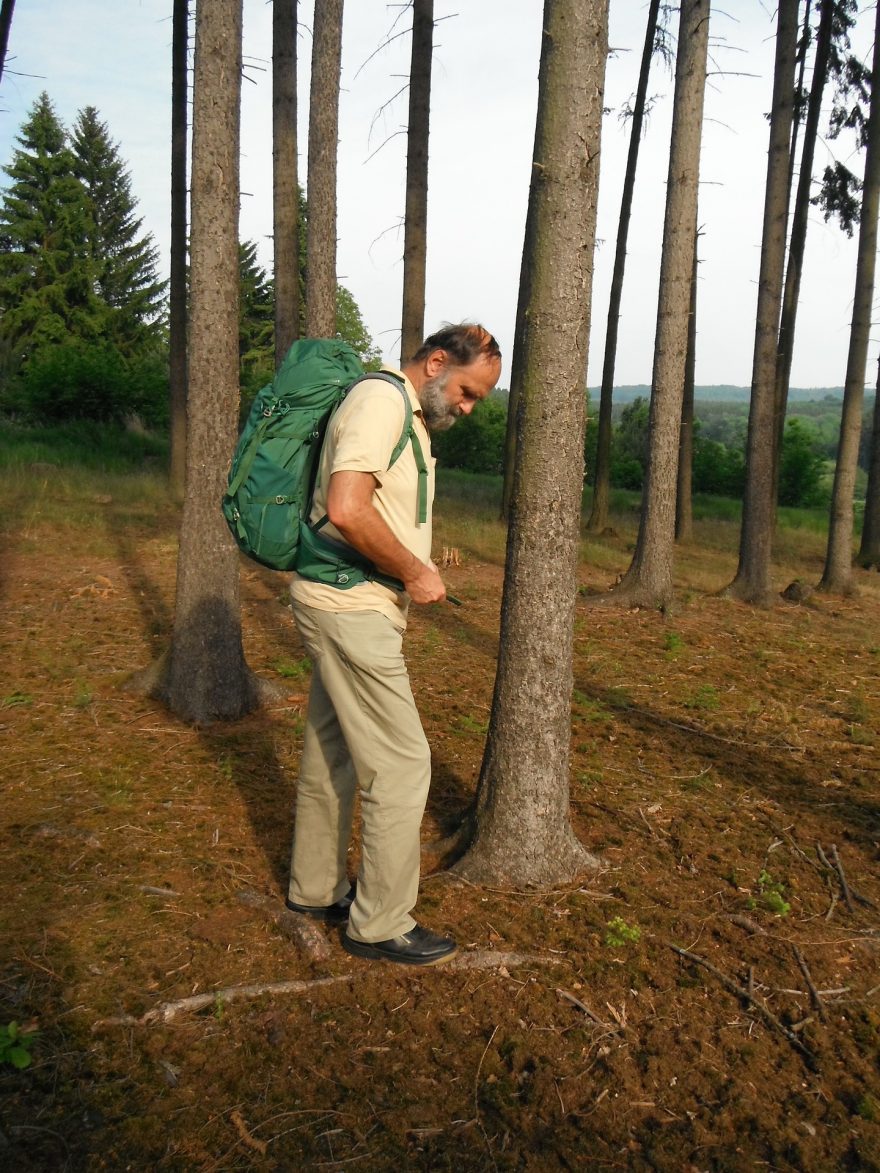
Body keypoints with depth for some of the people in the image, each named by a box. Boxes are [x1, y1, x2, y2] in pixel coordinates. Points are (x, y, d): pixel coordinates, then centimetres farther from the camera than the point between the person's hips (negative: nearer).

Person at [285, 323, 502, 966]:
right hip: (352, 609, -10)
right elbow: (346, 509, -28)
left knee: (333, 755, 18)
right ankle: (380, 924, 10)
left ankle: (316, 889, 33)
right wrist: (414, 573, -18)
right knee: (401, 764, -4)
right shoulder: (382, 400, -15)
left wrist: (417, 563, 7)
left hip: (349, 607, 10)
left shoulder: (412, 414, 17)